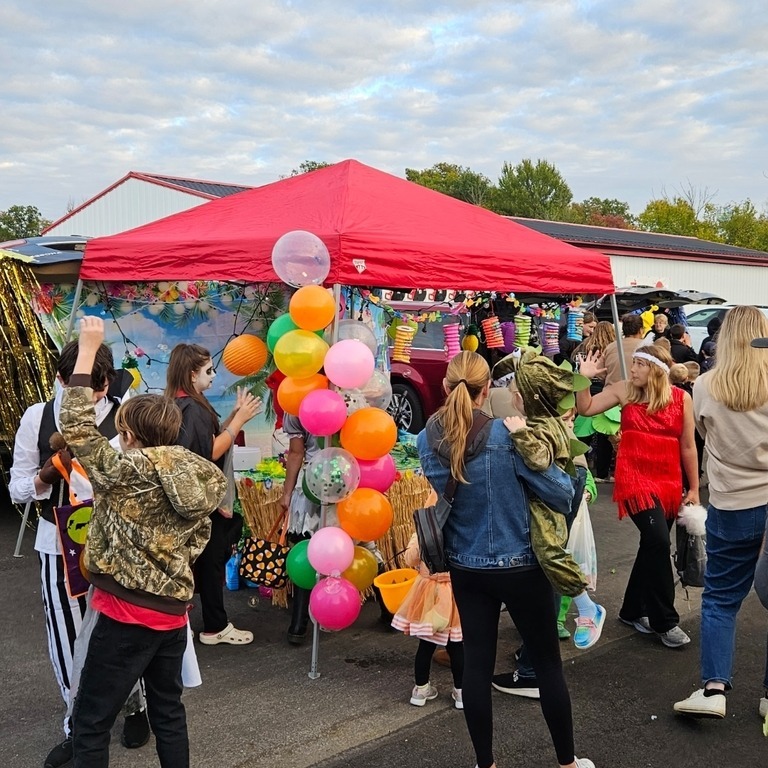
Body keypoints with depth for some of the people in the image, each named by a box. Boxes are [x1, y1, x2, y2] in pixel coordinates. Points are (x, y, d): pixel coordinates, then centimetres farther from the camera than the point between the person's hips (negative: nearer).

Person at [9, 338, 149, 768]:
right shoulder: (38, 417, -2)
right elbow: (17, 489, 3)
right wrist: (46, 476, -16)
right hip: (59, 543, 2)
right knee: (67, 639, 8)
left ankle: (135, 706, 34)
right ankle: (79, 727, 30)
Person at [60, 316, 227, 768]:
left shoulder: (126, 470, -15)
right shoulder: (197, 479, 3)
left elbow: (76, 425, -11)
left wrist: (87, 349, -7)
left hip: (127, 614, -7)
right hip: (174, 611, 7)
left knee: (91, 724, 6)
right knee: (168, 711, 21)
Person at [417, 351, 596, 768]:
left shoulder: (427, 439, -7)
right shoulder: (506, 435, -21)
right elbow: (562, 494, -16)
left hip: (465, 567, 4)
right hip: (520, 566, -4)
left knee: (476, 663, 12)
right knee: (548, 664, 12)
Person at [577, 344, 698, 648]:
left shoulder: (681, 398, -2)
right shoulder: (624, 390, -1)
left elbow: (688, 447, 3)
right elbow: (586, 408, 3)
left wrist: (693, 489, 6)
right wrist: (585, 378, -11)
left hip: (669, 482, 3)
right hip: (634, 478, -3)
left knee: (652, 546, 12)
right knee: (658, 541, -16)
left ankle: (633, 611, 31)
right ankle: (665, 621, -3)